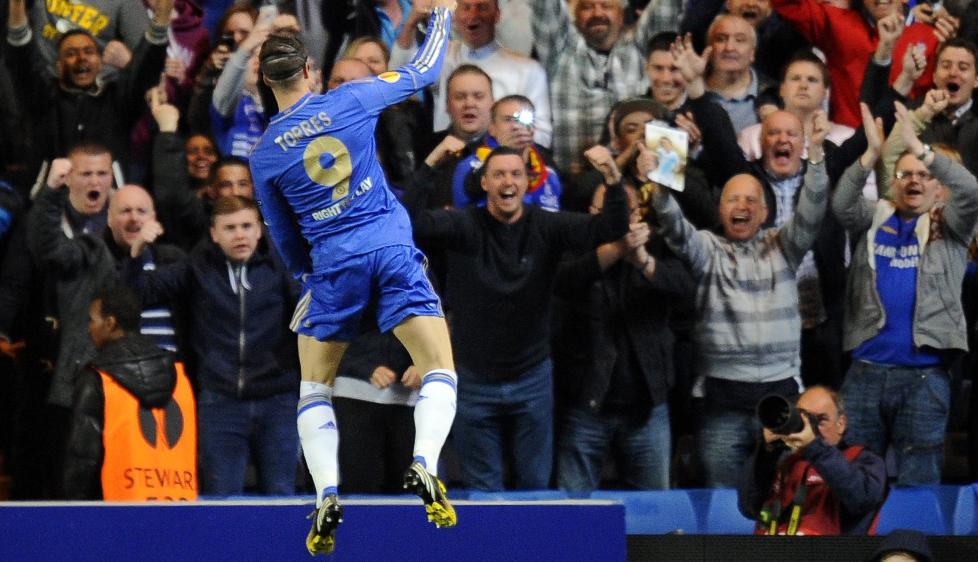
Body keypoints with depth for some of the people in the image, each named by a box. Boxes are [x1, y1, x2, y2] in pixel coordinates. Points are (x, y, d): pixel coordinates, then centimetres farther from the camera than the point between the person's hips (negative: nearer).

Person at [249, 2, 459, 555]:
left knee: (315, 389, 15)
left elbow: (284, 237, 12)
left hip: (333, 264, 1)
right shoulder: (350, 100, -1)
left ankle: (327, 495, -4)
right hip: (393, 249, -1)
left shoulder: (265, 154, 2)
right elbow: (422, 72, 13)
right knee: (440, 370, 2)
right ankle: (424, 463, -25)